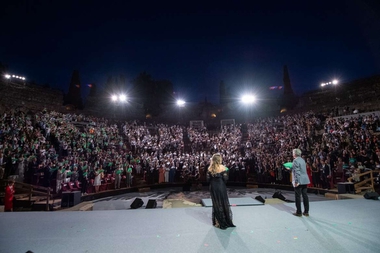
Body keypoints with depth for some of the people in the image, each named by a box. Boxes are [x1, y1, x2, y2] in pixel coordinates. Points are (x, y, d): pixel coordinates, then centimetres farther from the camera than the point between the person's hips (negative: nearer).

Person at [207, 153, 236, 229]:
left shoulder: (210, 168, -5)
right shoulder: (222, 167, -14)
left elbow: (208, 178, -4)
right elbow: (225, 178, -14)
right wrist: (225, 171, 4)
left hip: (213, 187, 3)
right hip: (221, 187, -3)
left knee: (216, 204, 14)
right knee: (223, 203, 12)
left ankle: (217, 222, 24)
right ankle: (225, 221, 21)